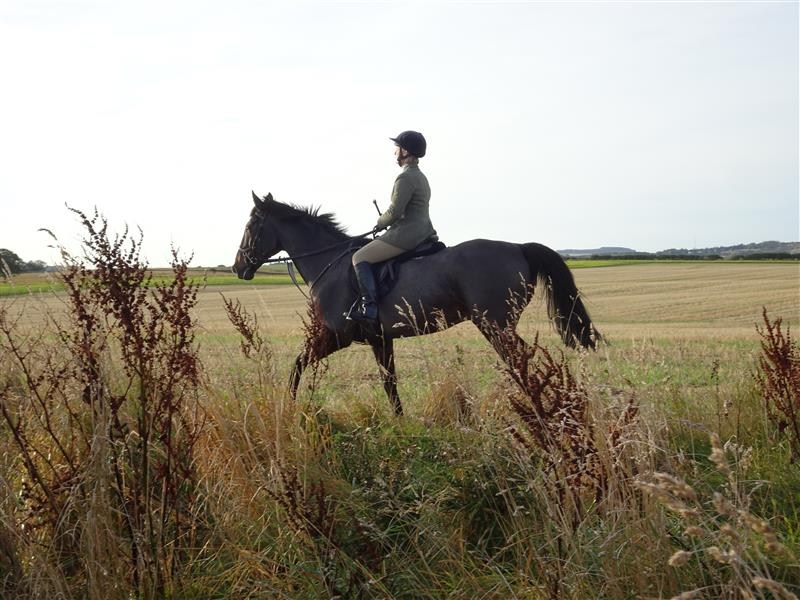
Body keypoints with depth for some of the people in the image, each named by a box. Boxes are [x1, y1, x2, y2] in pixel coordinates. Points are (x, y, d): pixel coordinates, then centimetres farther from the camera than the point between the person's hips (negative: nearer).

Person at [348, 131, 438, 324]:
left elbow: (395, 211, -20)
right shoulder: (421, 177, 19)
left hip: (406, 234, -11)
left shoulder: (405, 178, -15)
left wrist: (380, 223, -1)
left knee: (360, 258, -8)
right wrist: (385, 223, 18)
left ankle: (369, 307, -20)